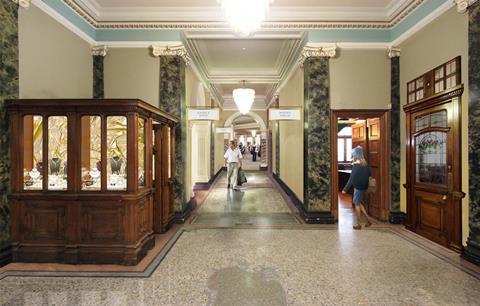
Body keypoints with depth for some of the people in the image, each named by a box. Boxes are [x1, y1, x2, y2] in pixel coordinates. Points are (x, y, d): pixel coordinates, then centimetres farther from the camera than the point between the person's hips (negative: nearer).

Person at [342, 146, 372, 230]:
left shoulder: (356, 165, -20)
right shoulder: (365, 163, 4)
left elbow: (351, 179, -21)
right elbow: (369, 174, 15)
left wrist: (345, 189, -17)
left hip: (358, 187, -8)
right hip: (364, 186, 8)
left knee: (357, 204, 5)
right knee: (357, 202, 21)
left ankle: (358, 224, 14)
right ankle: (368, 219, 18)